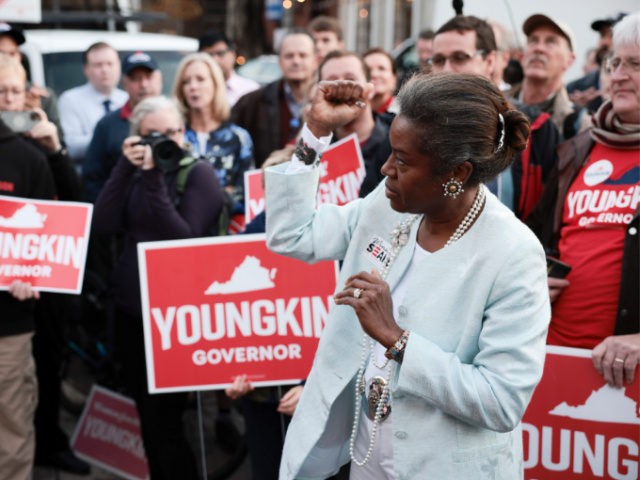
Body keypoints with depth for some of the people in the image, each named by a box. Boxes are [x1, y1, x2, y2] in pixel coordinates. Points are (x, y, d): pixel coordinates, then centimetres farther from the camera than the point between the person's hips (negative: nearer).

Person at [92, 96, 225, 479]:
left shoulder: (199, 174, -7)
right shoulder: (135, 173, 9)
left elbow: (186, 239, -19)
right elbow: (104, 225, -6)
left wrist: (154, 179, -22)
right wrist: (126, 168, -13)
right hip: (131, 307, 6)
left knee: (163, 419, -4)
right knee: (149, 414, 13)